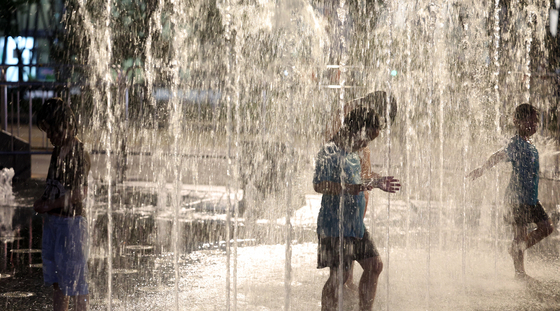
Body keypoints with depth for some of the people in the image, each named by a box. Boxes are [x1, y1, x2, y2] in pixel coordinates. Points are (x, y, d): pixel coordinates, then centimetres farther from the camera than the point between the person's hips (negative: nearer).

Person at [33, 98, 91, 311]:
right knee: (57, 279, 14)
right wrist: (42, 202, 3)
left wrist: (48, 205, -14)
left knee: (74, 278, -2)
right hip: (52, 221, 9)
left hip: (71, 222, -9)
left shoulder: (78, 153, -14)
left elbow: (79, 194, -19)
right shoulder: (58, 150, 11)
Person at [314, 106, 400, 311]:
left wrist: (375, 184, 21)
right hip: (335, 225, -9)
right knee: (339, 274, -9)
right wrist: (349, 188, -34)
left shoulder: (353, 154, 17)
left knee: (374, 265, 10)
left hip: (356, 224, 9)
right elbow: (319, 185, -23)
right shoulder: (329, 152, -12)